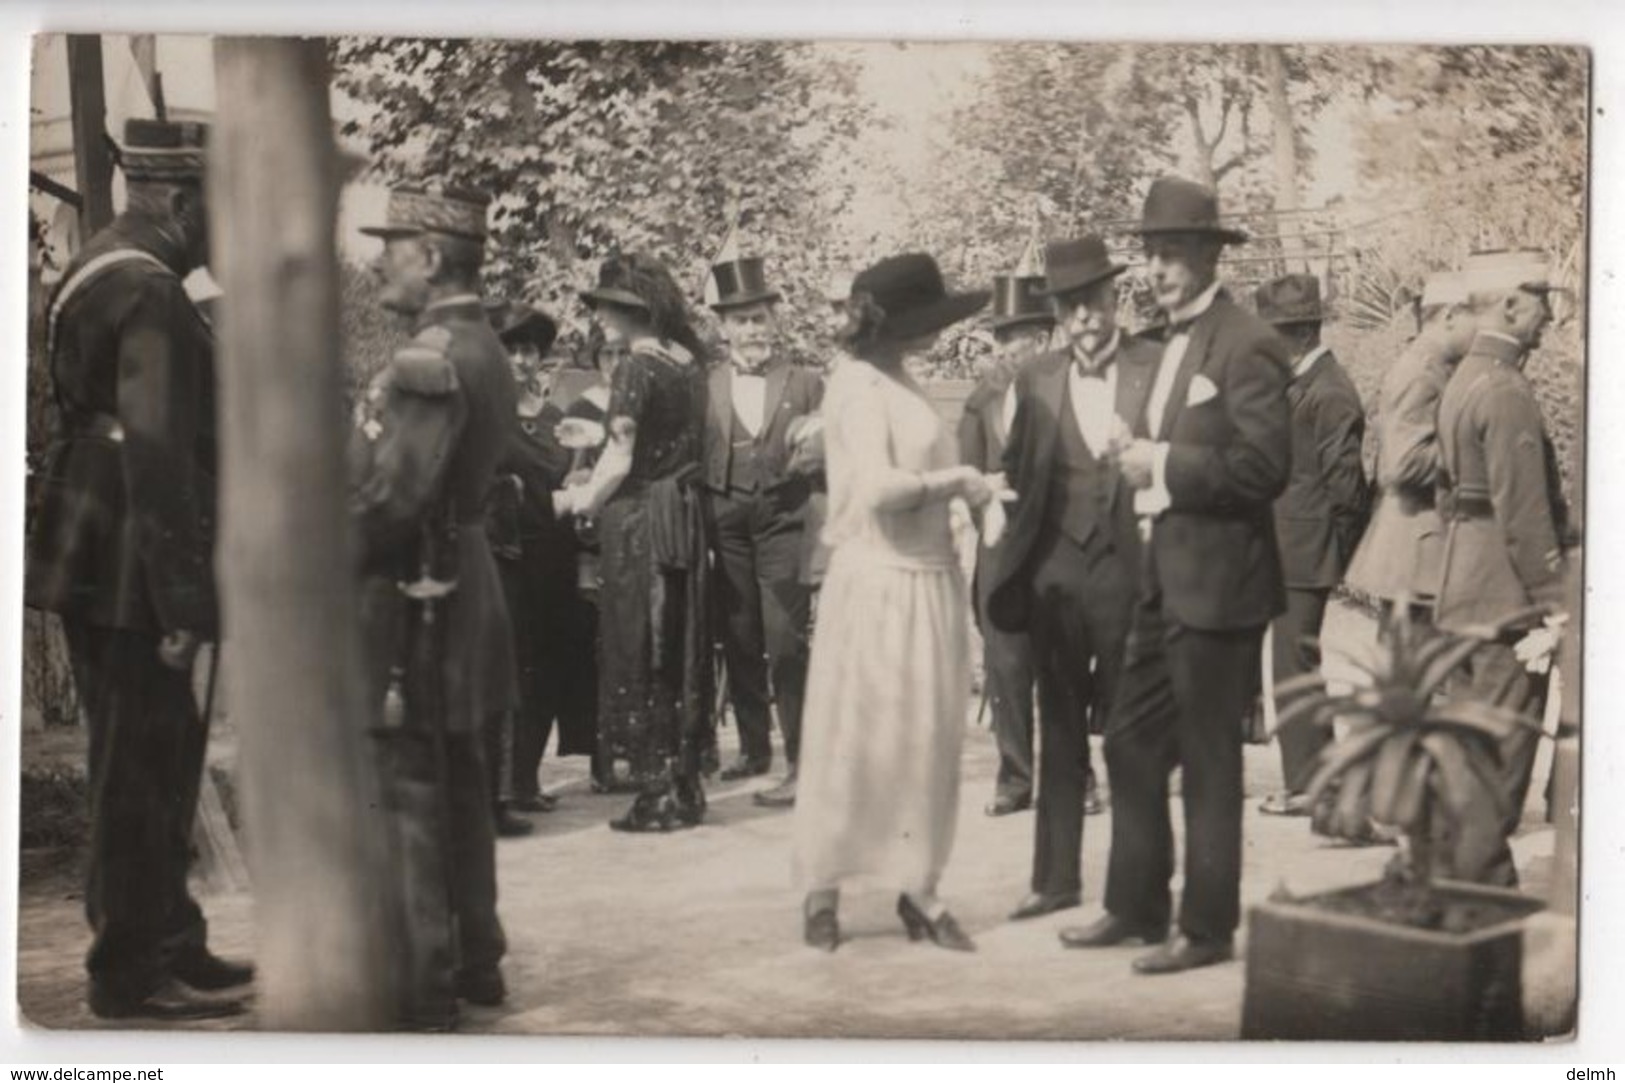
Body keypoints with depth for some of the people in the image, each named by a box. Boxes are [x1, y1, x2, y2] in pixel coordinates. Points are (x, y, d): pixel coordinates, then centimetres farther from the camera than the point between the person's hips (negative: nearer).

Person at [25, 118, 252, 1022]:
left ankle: (167, 943, 28)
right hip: (127, 573, -10)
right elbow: (156, 456, -24)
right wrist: (180, 600, -23)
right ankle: (135, 974, 9)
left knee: (158, 759, 17)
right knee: (141, 770, -1)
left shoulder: (102, 270, 14)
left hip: (102, 566, 10)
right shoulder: (148, 294, -18)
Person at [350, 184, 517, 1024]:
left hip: (410, 591, -10)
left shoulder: (431, 358, -18)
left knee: (404, 787, -3)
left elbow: (390, 496, -23)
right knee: (455, 780, 16)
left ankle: (420, 984, 3)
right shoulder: (482, 347, 12)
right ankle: (475, 961, 26)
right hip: (459, 582, 10)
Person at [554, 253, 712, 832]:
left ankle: (657, 795, 3)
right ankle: (685, 788, 18)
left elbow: (620, 462, -17)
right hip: (684, 516, 7)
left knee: (638, 655, 1)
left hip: (638, 520, -7)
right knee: (680, 653, 12)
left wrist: (580, 502, -2)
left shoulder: (634, 368, -13)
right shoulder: (689, 363, 8)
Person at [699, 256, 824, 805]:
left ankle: (801, 763, -6)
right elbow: (693, 456, 3)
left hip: (784, 522, -3)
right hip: (726, 526, 3)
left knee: (785, 643, -10)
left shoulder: (806, 384, 5)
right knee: (739, 643, 10)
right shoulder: (706, 386, 8)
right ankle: (754, 746, 26)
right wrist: (699, 529, -6)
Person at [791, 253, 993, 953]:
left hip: (927, 584, 8)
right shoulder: (859, 384, -12)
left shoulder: (896, 384, 14)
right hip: (878, 585, -8)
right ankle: (822, 893, 14)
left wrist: (961, 488, 1)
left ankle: (918, 889, 16)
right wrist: (953, 480, -11)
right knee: (854, 743, 2)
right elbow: (879, 487, -21)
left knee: (927, 743, 9)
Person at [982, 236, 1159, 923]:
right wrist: (1014, 553, -1)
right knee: (1060, 732, 11)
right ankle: (1056, 878, 19)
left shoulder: (1157, 369, -3)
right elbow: (1019, 473, 9)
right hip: (1055, 569, 3)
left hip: (1130, 565, -3)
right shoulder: (1037, 380, 8)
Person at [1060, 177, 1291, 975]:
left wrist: (1164, 466, -17)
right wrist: (1142, 458, 4)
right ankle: (1136, 908, 27)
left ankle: (1208, 929, 13)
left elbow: (1264, 465, -21)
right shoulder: (1172, 342, 15)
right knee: (1131, 744, 15)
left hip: (1217, 581, -9)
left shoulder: (1245, 344, -13)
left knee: (1208, 760, 1)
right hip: (1164, 575, 9)